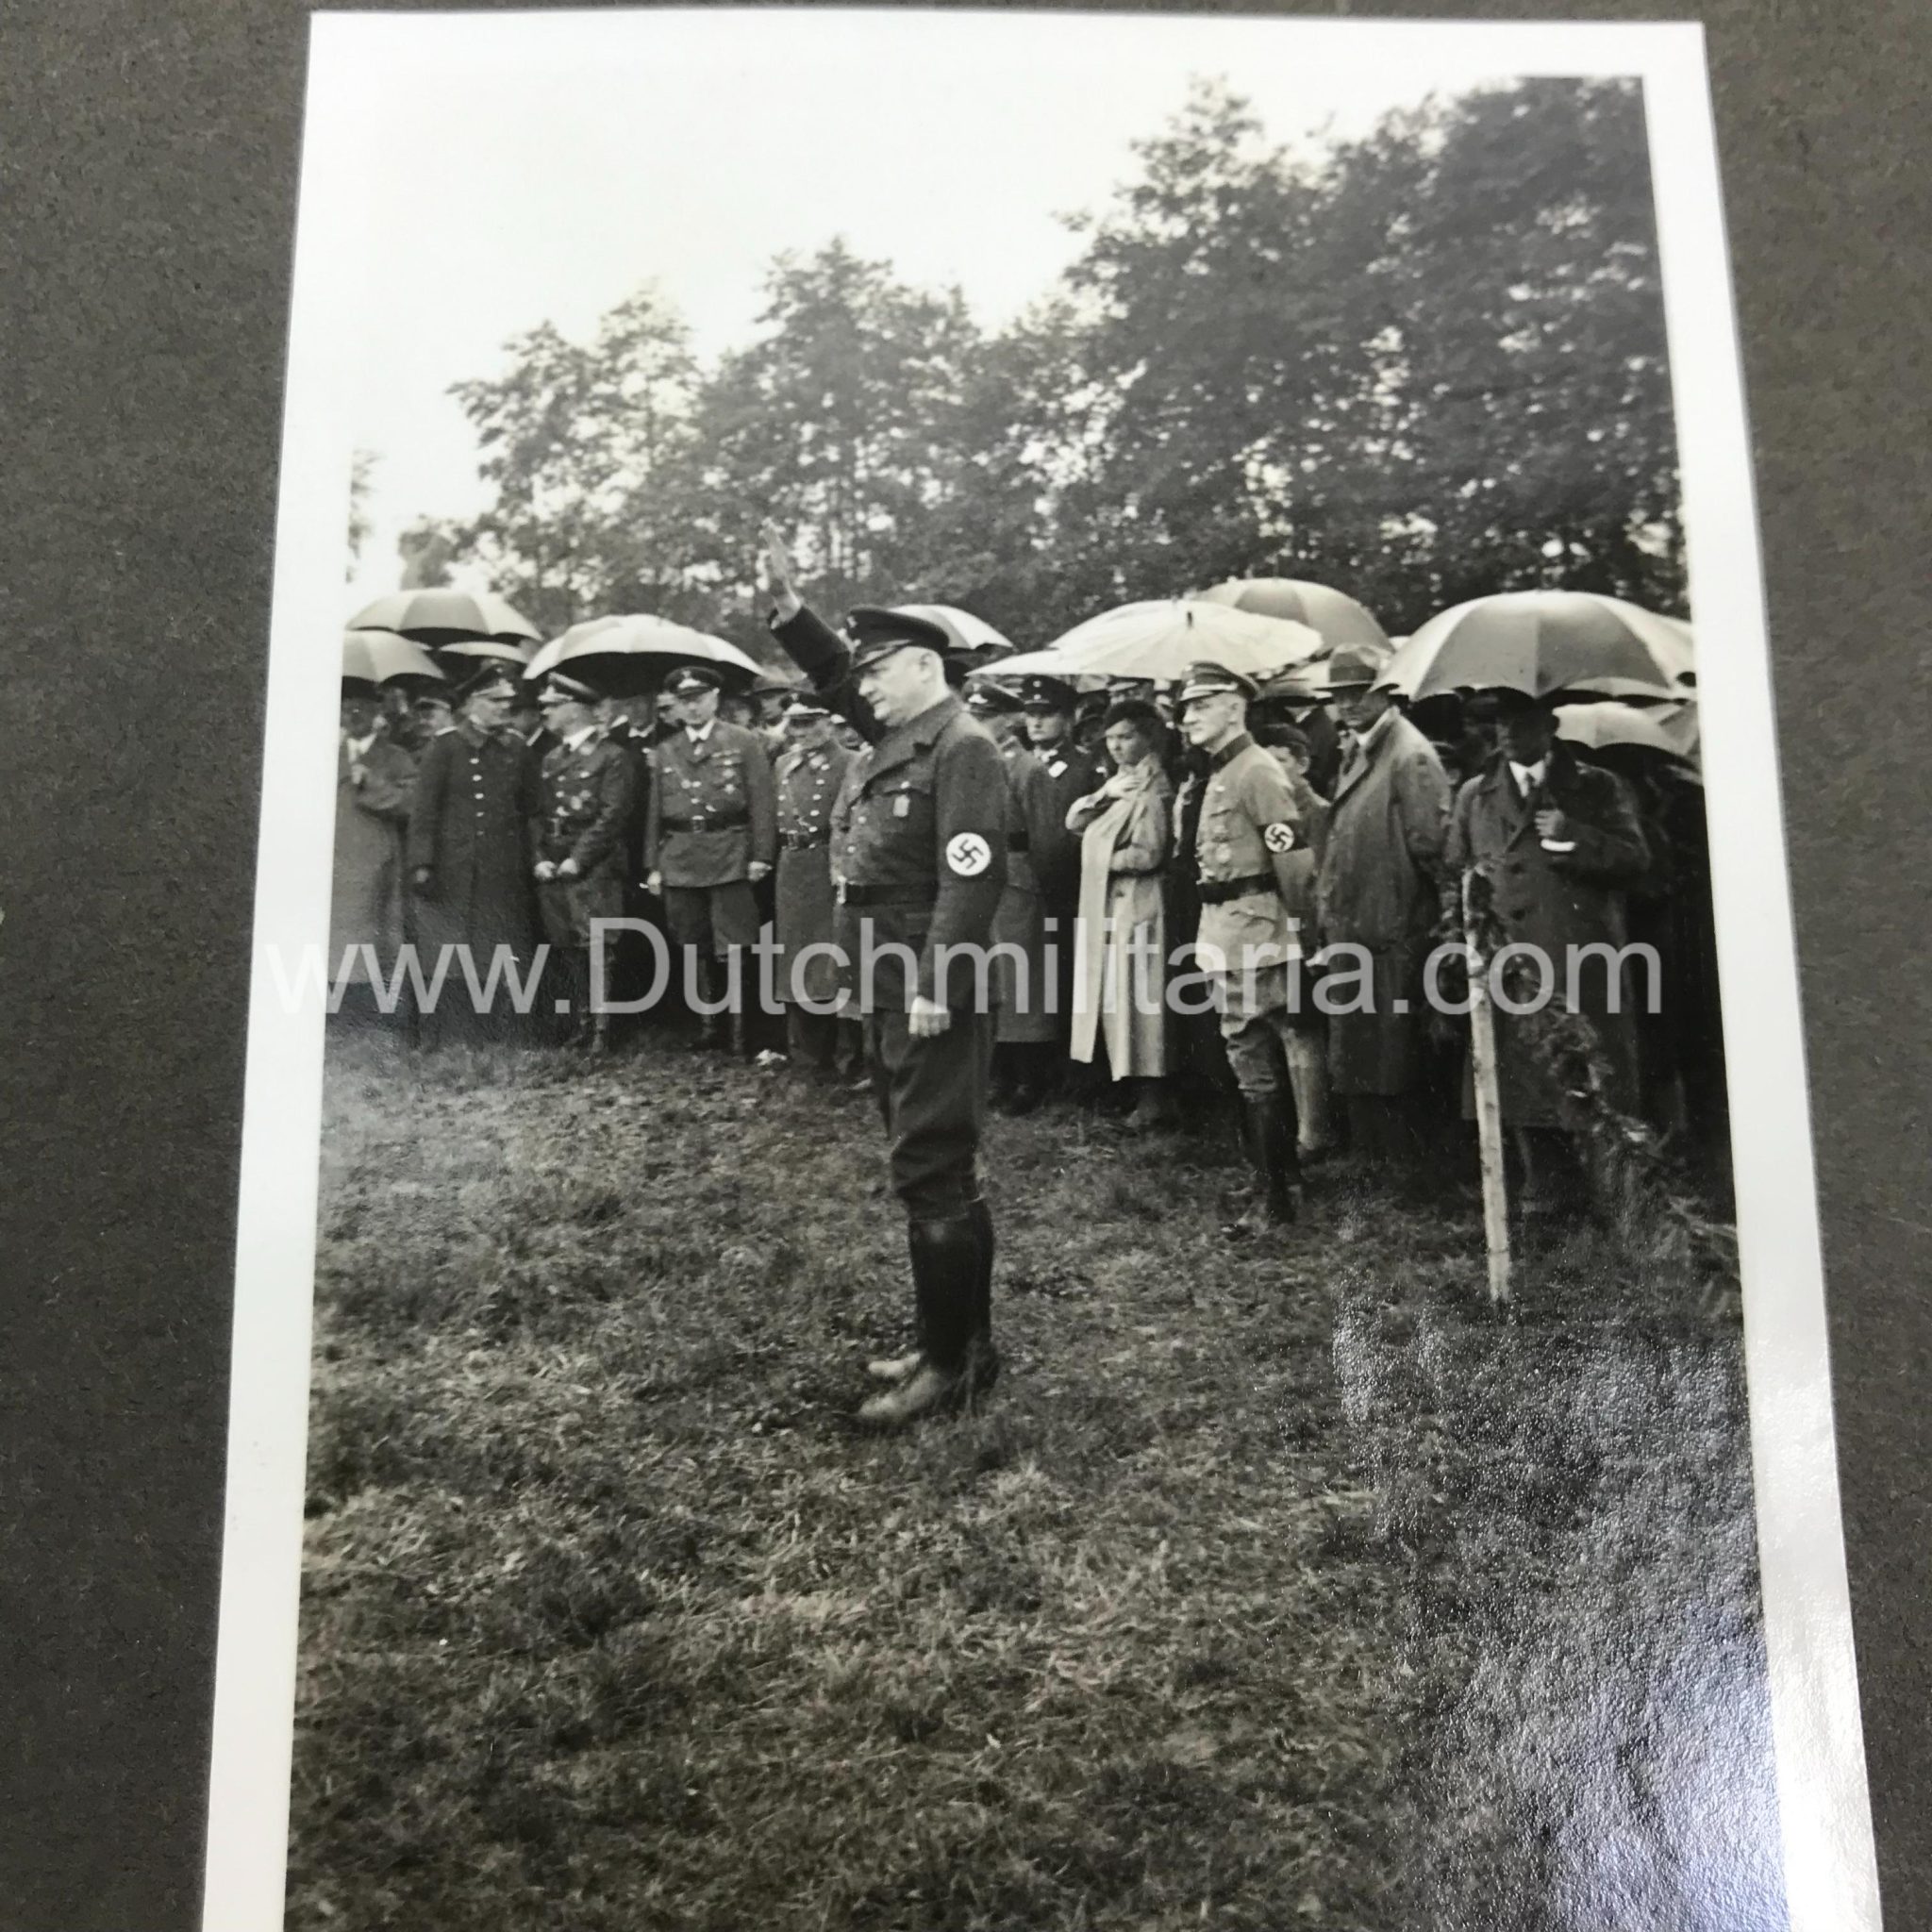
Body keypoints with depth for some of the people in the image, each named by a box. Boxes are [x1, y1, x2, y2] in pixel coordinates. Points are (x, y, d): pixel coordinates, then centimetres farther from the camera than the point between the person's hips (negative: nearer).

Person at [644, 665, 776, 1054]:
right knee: (694, 951, 9)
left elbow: (762, 802, -2)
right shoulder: (663, 753, 15)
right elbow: (655, 813, 15)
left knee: (734, 952, -5)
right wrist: (652, 866, 10)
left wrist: (760, 855, -9)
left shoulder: (743, 741, 3)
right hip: (679, 862, 4)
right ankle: (707, 1028, 18)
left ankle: (741, 1036, 1)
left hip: (731, 859, -4)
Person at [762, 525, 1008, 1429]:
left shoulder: (962, 747, -13)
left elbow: (971, 878, -21)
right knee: (930, 1171, 14)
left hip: (933, 996, -10)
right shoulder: (895, 736, 14)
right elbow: (833, 677, 25)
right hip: (889, 991, 10)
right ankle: (960, 1340, 24)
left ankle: (952, 1360, 4)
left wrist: (937, 989, -24)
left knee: (932, 1173, -6)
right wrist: (787, 604, 11)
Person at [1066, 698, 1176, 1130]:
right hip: (1105, 905, 9)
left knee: (1138, 998, -5)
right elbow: (1073, 821, 8)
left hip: (1136, 904, -9)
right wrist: (1104, 794, -8)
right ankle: (1142, 1091, 18)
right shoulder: (1119, 781, 16)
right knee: (1116, 997, 11)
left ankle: (1154, 1098, 2)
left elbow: (1148, 854, -19)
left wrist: (1101, 858, -6)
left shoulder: (1152, 788, -11)